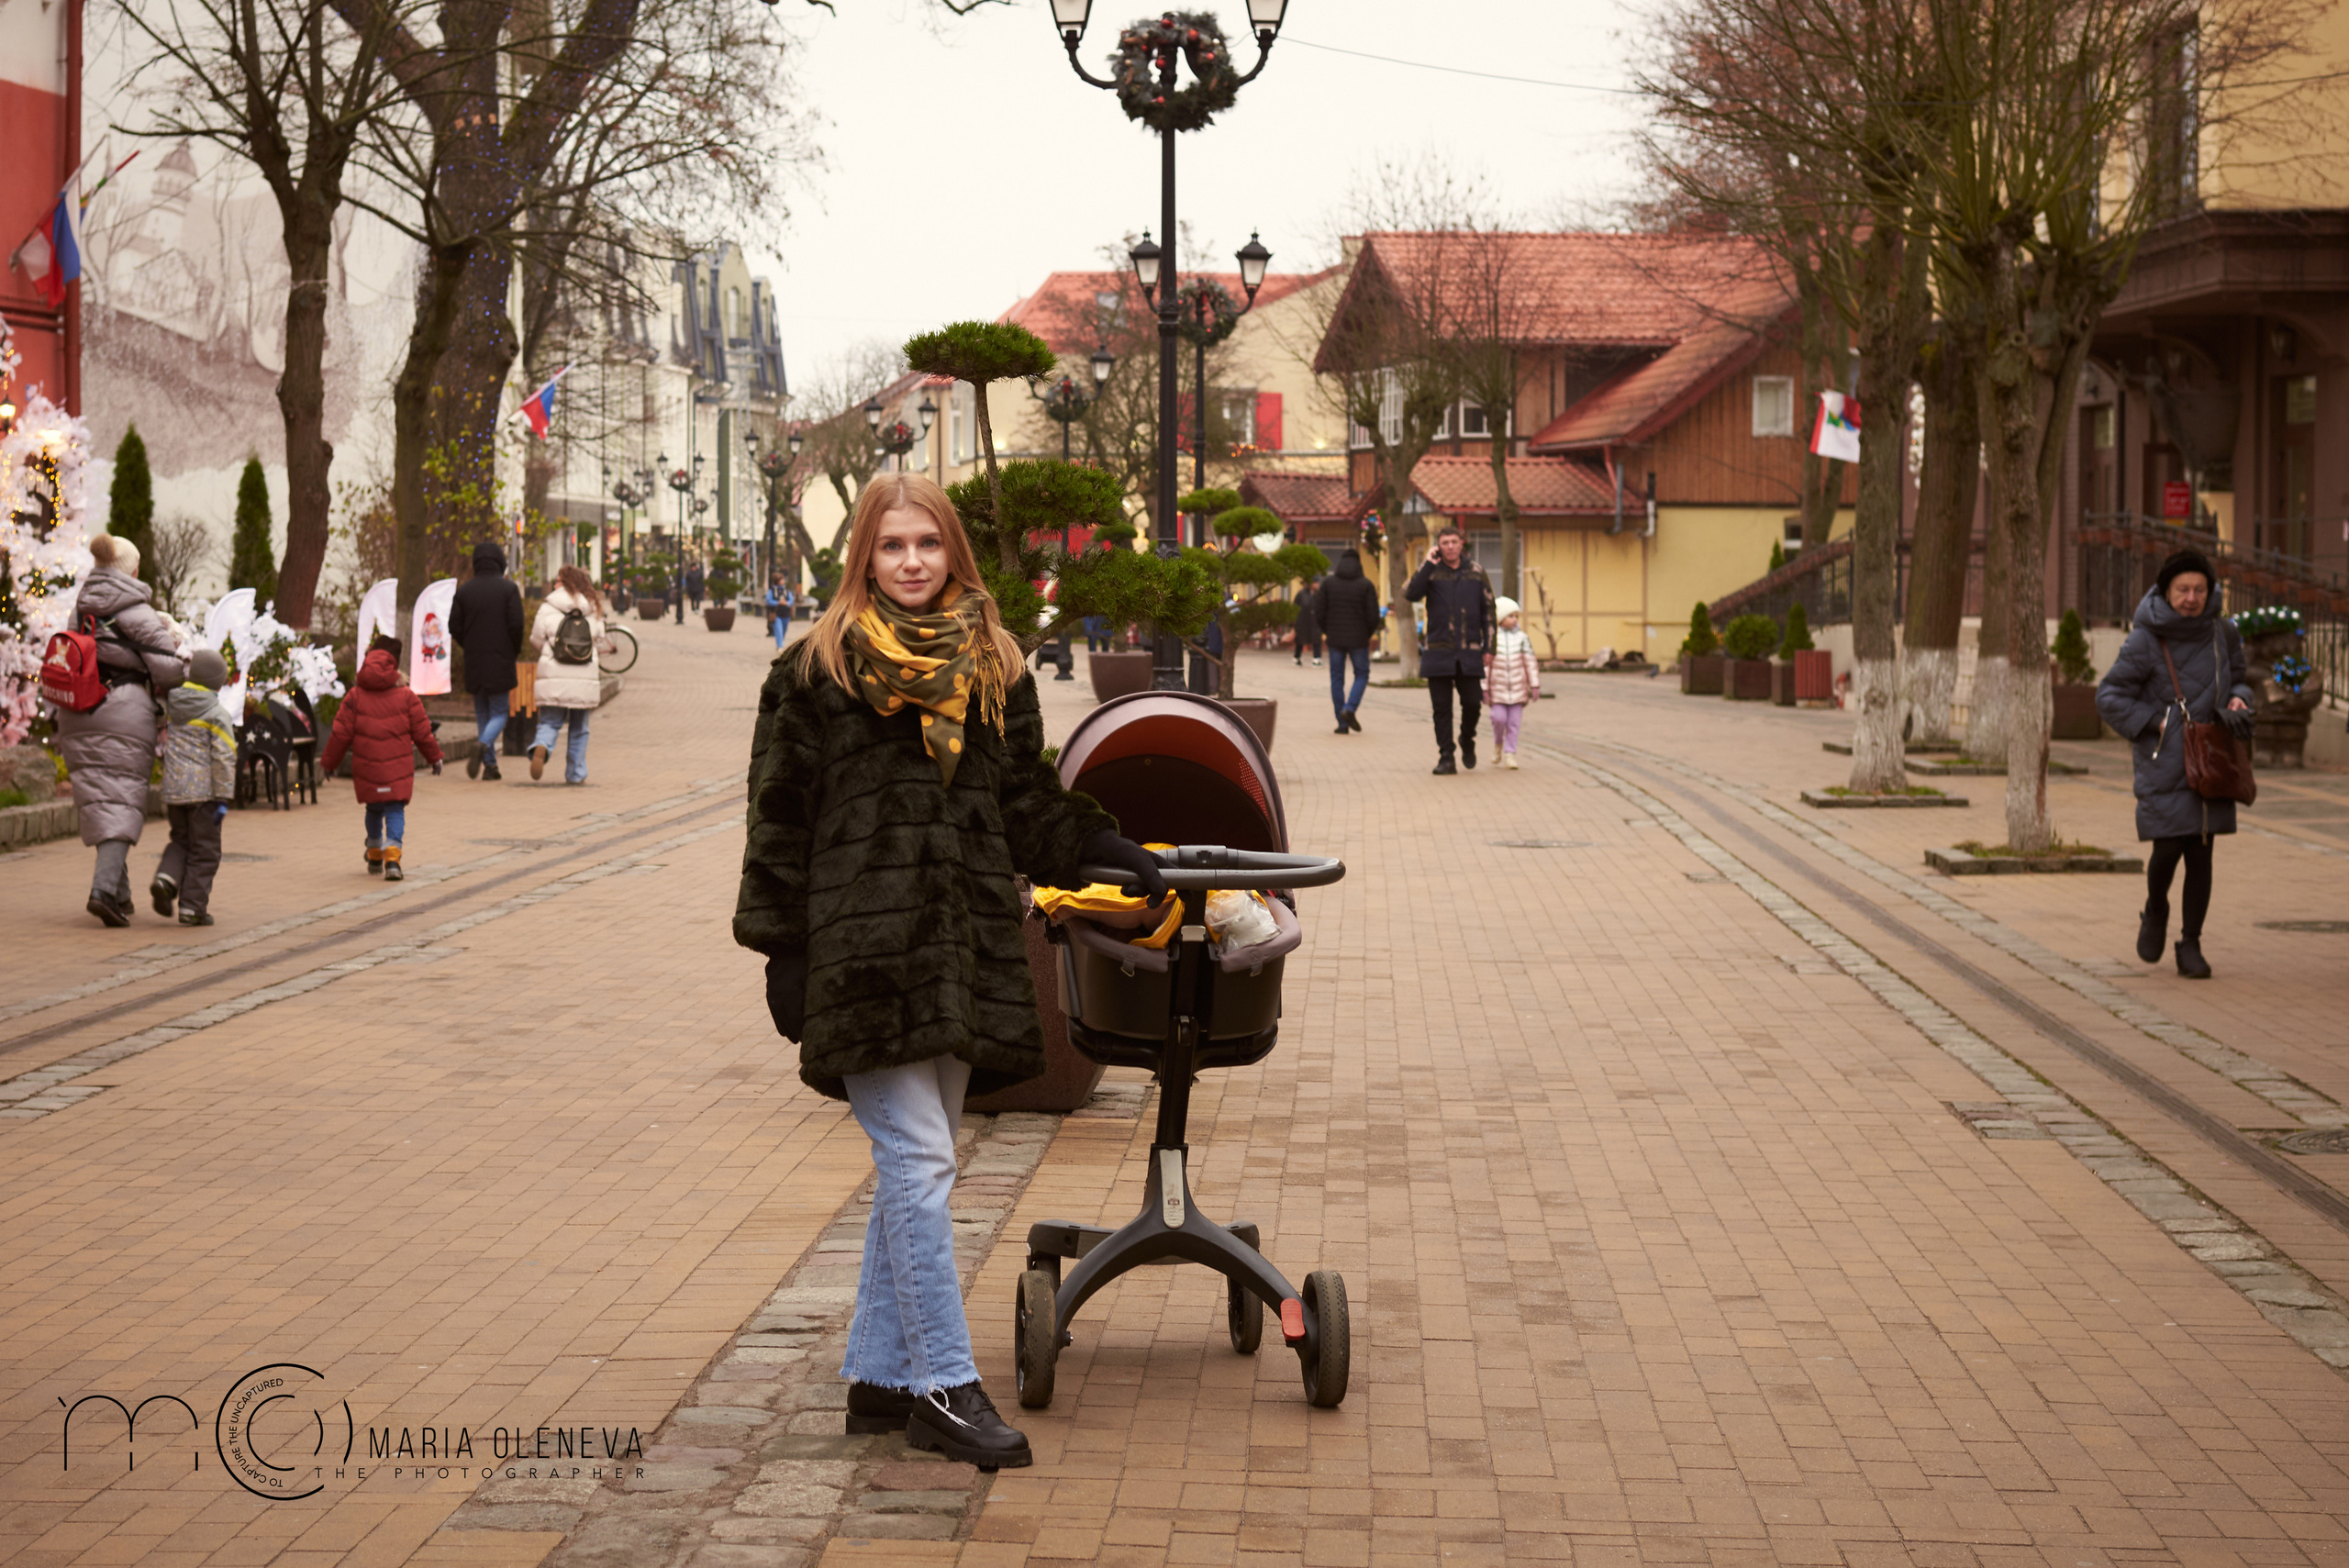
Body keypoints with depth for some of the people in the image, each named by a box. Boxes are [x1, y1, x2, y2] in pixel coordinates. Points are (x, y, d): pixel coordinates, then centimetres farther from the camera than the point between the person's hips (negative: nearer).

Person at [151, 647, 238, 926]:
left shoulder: (170, 706, 6)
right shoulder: (218, 715, -8)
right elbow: (224, 759, -12)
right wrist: (223, 798, -10)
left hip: (173, 790, 5)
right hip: (203, 791, -5)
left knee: (181, 841, 23)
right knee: (204, 850, 5)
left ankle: (167, 877, -4)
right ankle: (192, 907, 2)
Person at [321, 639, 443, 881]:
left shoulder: (355, 697, 0)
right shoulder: (406, 697, 0)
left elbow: (340, 734, 2)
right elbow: (422, 732, 4)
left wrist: (328, 762, 13)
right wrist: (434, 757, 18)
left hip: (366, 769, 2)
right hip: (399, 769, -2)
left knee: (374, 809, 19)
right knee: (395, 811, -1)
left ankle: (374, 857, 29)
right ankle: (392, 856, -20)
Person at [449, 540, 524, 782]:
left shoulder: (464, 590, 2)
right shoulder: (508, 588, -6)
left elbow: (454, 627, 1)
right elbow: (516, 624, -11)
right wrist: (514, 651, 5)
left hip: (474, 662, 3)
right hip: (500, 662, -3)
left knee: (482, 713, 13)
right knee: (499, 712, 4)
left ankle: (490, 765, 10)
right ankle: (483, 747, -25)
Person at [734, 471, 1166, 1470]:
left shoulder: (991, 669, 14)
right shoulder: (817, 670, 2)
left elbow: (1027, 804, 18)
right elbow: (781, 817, 2)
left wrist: (1108, 851, 3)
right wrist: (781, 950, -2)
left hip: (965, 948, 5)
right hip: (865, 946, -5)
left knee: (913, 1168, 9)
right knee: (918, 1161, -10)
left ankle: (878, 1375, 18)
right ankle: (943, 1387, -6)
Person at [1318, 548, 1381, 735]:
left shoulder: (1328, 583, 0)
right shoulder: (1366, 585, -6)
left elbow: (1320, 612, -1)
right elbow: (1373, 615, -8)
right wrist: (1369, 634, 10)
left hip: (1335, 639, 2)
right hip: (1358, 639, -2)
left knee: (1337, 679, 8)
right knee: (1362, 674, 13)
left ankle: (1342, 724, 4)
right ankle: (1350, 709, -10)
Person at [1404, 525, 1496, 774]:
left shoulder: (1476, 572, 6)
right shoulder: (1431, 571, 3)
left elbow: (1488, 610, 9)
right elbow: (1410, 593, -15)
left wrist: (1489, 646, 4)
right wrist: (1428, 564, -16)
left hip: (1469, 653, 1)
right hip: (1438, 652, -1)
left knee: (1472, 703, -2)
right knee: (1442, 708, 1)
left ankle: (1467, 741, 26)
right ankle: (1446, 758, 7)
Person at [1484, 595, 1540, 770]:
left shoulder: (1522, 638, 3)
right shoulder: (1491, 639, -2)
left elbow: (1531, 663, 3)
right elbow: (1484, 664, -1)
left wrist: (1535, 686, -1)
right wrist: (1484, 688, -4)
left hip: (1518, 688, 1)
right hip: (1498, 688, -1)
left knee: (1514, 722, 1)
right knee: (1499, 718, -9)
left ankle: (1509, 755, 7)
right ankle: (1498, 744, 19)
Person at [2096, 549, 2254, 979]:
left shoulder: (2224, 634, 4)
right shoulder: (2146, 641, -9)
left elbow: (2238, 681, 20)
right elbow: (2109, 696, -7)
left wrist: (2236, 703, -3)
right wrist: (2158, 723, -12)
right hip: (2163, 763, -3)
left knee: (2201, 855, 3)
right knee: (2168, 849, -8)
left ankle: (2190, 945, 14)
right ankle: (2155, 912, 24)